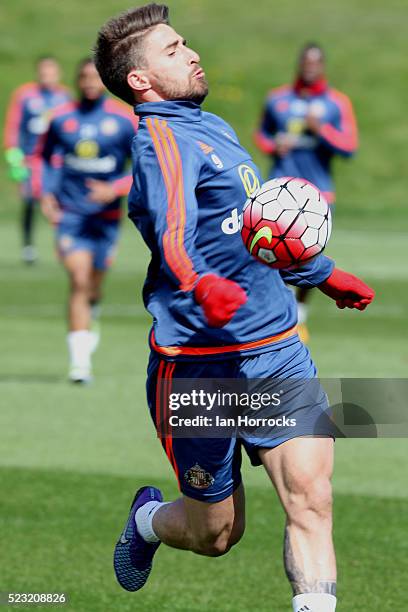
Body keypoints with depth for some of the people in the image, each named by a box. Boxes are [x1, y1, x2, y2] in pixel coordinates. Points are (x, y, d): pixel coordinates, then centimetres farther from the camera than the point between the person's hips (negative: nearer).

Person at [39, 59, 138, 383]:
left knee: (94, 283, 12)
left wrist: (114, 190, -16)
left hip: (106, 215, 1)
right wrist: (46, 193, 2)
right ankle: (80, 360, -17)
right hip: (69, 213, -1)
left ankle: (90, 315, 48)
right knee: (79, 281, -16)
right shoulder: (61, 118, 2)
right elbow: (46, 157, 17)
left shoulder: (126, 121, -4)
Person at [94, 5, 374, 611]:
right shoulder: (162, 138, -12)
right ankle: (148, 519, 42)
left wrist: (324, 274, 42)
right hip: (200, 362, -7)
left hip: (277, 350, 7)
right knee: (217, 533, 8)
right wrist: (199, 286, -52)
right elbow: (172, 233, -32)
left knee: (310, 493, -15)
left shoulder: (215, 128, 17)